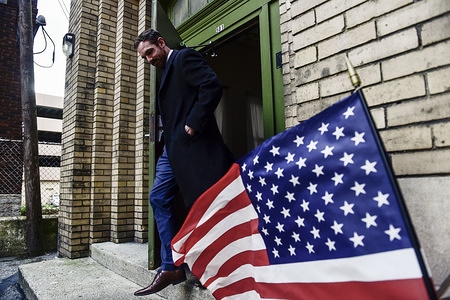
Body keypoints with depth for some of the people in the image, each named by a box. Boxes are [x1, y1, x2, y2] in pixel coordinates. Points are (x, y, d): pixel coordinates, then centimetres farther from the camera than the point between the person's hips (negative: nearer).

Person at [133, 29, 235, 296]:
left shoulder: (185, 57, -2)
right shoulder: (168, 70, 26)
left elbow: (213, 86, -17)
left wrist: (193, 124, -19)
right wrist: (171, 137, 10)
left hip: (193, 144, -10)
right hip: (174, 148, 10)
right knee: (159, 197, 6)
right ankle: (171, 267, 12)